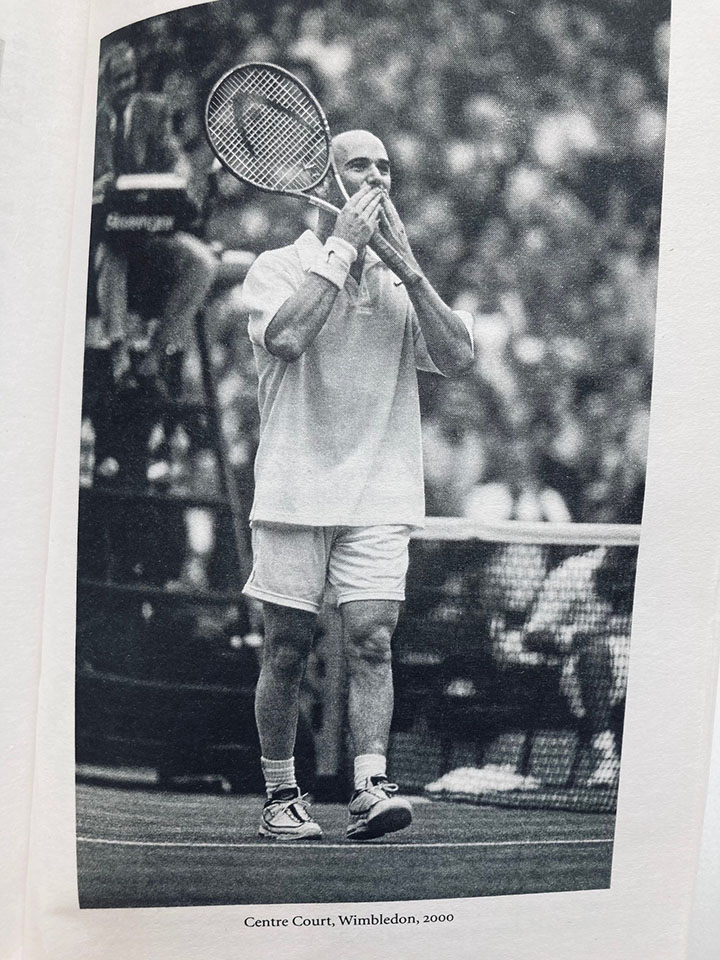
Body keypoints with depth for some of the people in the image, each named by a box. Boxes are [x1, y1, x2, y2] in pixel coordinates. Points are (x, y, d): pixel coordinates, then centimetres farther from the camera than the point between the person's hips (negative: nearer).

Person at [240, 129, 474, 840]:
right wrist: (341, 247, -12)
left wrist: (406, 262, -7)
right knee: (286, 653, 3)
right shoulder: (278, 268, 4)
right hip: (294, 493, -2)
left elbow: (457, 356, -1)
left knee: (371, 638, -10)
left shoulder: (401, 282, 13)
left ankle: (370, 789, -9)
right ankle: (281, 796, 16)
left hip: (379, 495, 2)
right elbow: (285, 337, -18)